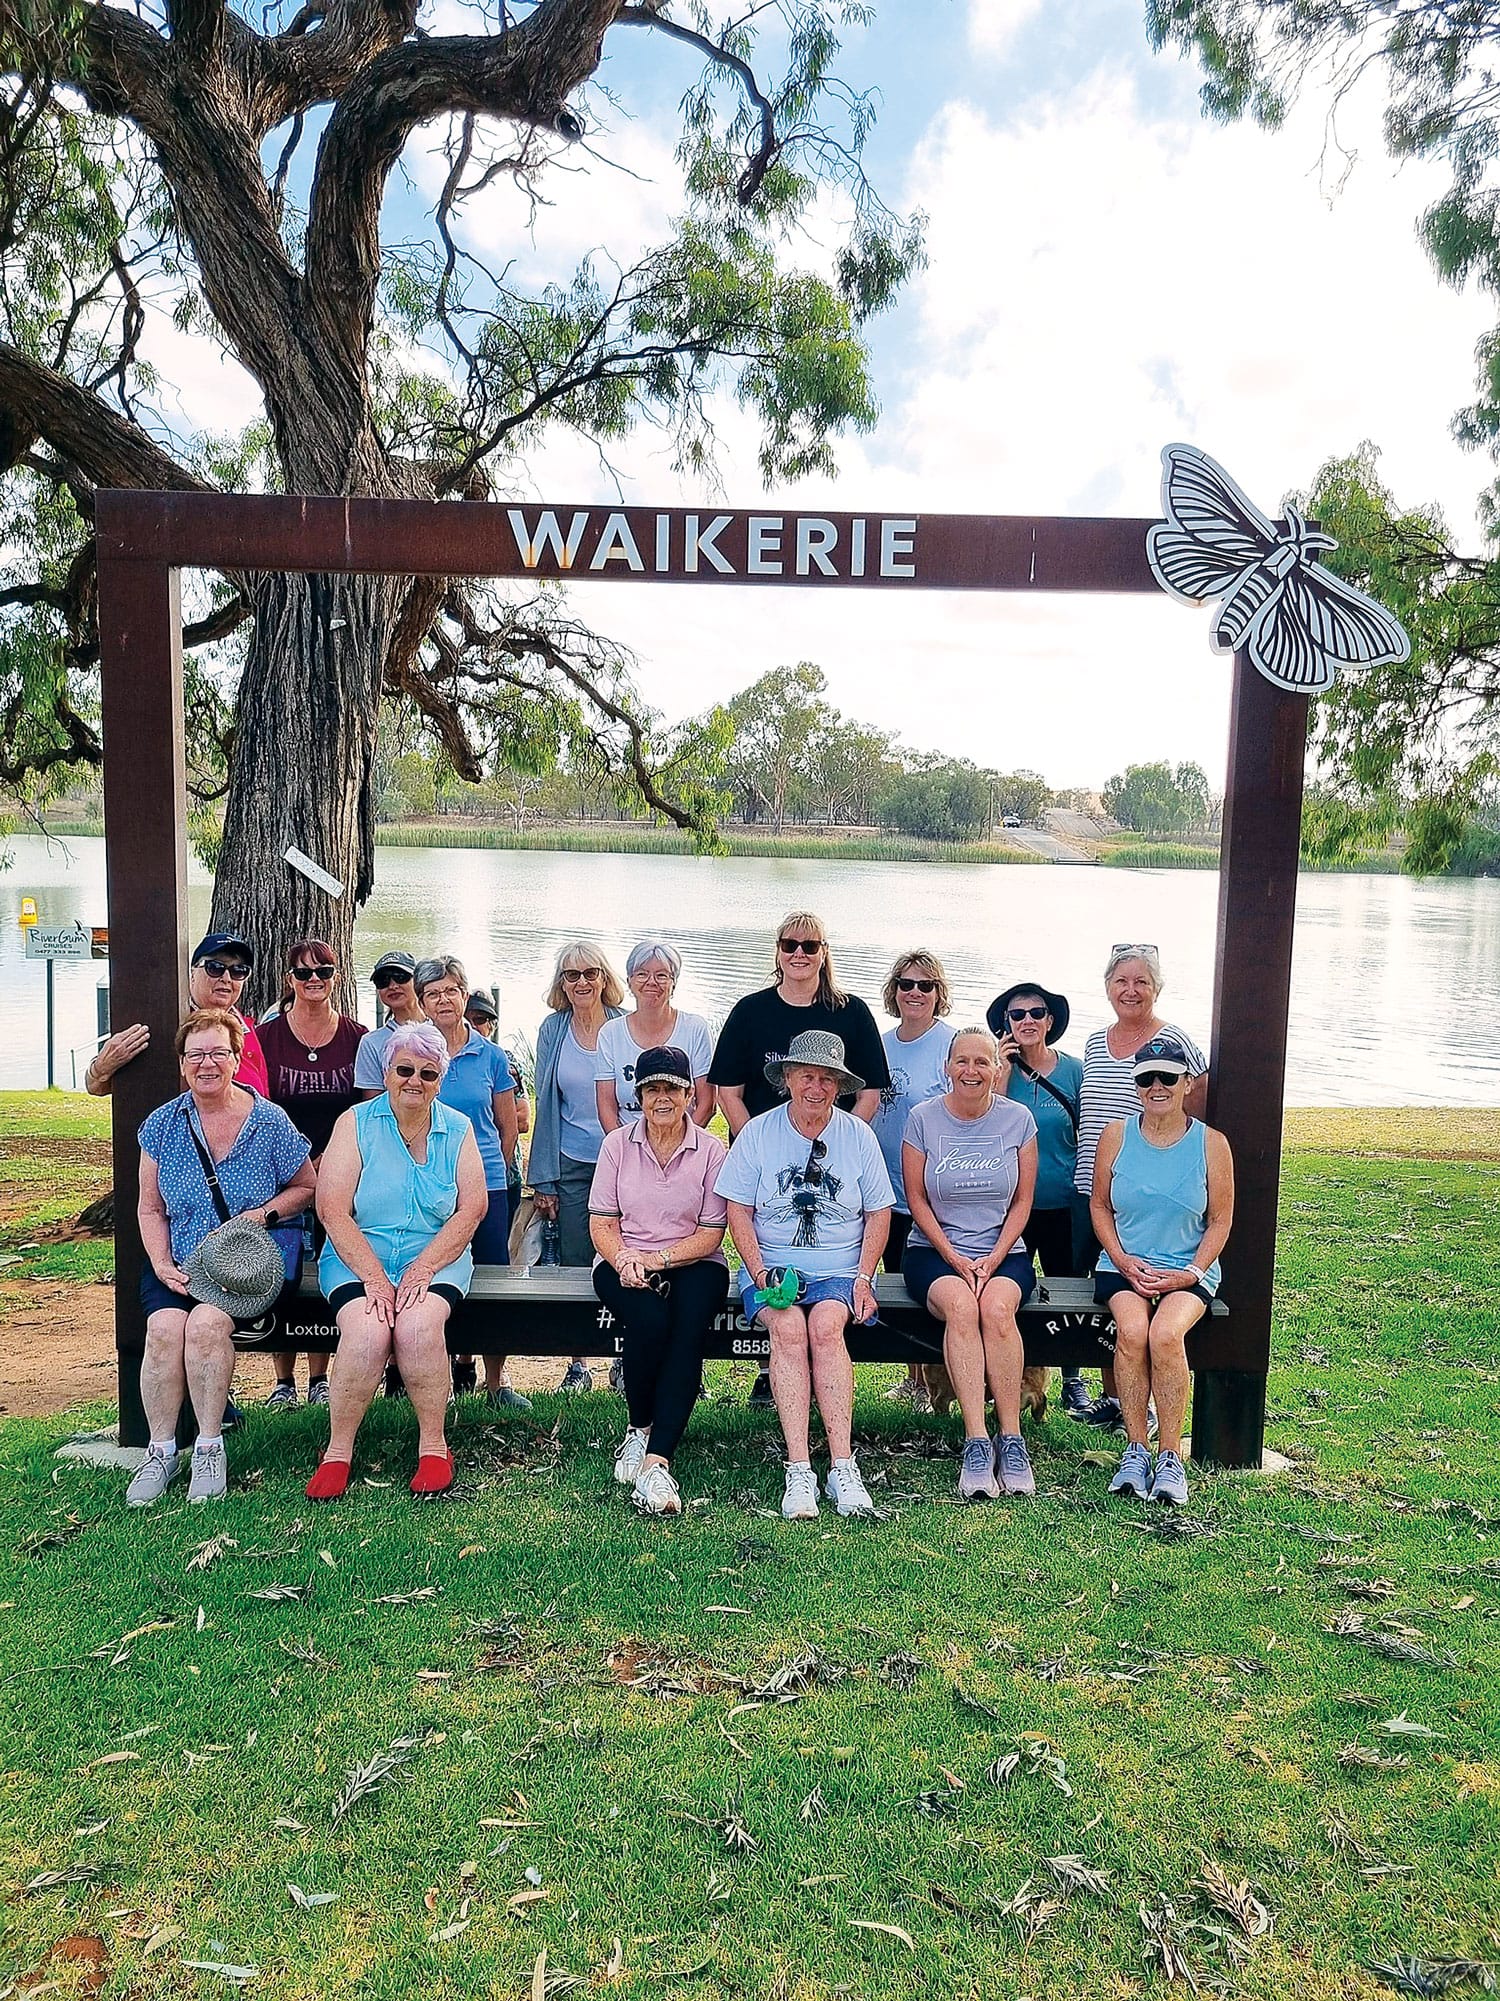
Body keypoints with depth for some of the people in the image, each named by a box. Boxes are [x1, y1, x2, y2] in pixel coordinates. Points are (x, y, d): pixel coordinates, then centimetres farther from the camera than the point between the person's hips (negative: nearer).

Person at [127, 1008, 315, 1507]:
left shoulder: (269, 1121, -1)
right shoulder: (162, 1125, 7)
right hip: (180, 1258, 3)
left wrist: (264, 1213, -9)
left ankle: (209, 1447, -13)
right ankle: (160, 1451, -9)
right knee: (163, 1326, -26)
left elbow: (307, 1188, 9)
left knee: (207, 1322, -30)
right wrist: (162, 1265, -4)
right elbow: (150, 1209, 11)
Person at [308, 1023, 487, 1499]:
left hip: (436, 1259, 1)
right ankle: (338, 1451, -10)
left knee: (419, 1326, -29)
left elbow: (471, 1210, -2)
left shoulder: (458, 1131, 6)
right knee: (366, 1331, -29)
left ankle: (433, 1446, -12)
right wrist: (373, 1277, -17)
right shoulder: (355, 1124, 0)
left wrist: (421, 1270, -14)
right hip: (357, 1258, 0)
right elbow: (332, 1210, -7)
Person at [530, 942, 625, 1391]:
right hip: (571, 1164, 2)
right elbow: (546, 1106, 8)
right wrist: (544, 1181, 5)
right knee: (574, 1263, 6)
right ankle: (579, 1363, 18)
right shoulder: (552, 1031, 5)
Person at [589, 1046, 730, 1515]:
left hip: (692, 1264, 0)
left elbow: (710, 1234, -2)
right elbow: (602, 1223, 4)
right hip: (624, 1262, 1)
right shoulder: (618, 1143, 7)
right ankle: (638, 1430, -8)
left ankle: (656, 1459, -36)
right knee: (650, 1320, -32)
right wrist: (623, 1260, -17)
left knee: (688, 1328, -32)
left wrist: (656, 1258, -15)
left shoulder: (712, 1151, 2)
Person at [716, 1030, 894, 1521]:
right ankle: (798, 1472, -32)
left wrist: (864, 1278, -3)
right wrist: (759, 1271, -11)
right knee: (788, 1327, -31)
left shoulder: (858, 1135, 7)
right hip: (773, 1265, 0)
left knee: (825, 1325, -31)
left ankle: (843, 1468, -31)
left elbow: (878, 1213, 9)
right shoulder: (757, 1133, 4)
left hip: (840, 1269, 0)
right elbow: (738, 1210, 3)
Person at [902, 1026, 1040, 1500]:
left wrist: (994, 1258, -8)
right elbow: (917, 1200, 1)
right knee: (960, 1308, -33)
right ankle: (976, 1444, -32)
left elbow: (1022, 1202, 5)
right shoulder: (923, 1118, 1)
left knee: (997, 1308, -33)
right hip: (935, 1251, -1)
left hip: (1003, 1253, 1)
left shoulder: (1018, 1119, 4)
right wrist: (955, 1259, -9)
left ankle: (1011, 1439, -24)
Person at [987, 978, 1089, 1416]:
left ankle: (1073, 1379, 26)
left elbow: (1087, 1136, 7)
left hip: (1064, 1203, 0)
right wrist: (1003, 1075, -15)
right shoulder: (1000, 1069, -1)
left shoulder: (1073, 1071, 1)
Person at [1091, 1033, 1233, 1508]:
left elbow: (1221, 1220, 4)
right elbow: (1100, 1207, 10)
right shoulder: (1116, 1136, 4)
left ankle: (1170, 1457, -17)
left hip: (1189, 1271, -1)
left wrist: (1191, 1274, -9)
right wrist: (1124, 1261, -5)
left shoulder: (1210, 1143, 1)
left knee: (1165, 1334, -31)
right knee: (1131, 1331, -30)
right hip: (1123, 1266, 1)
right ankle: (1135, 1451, -17)